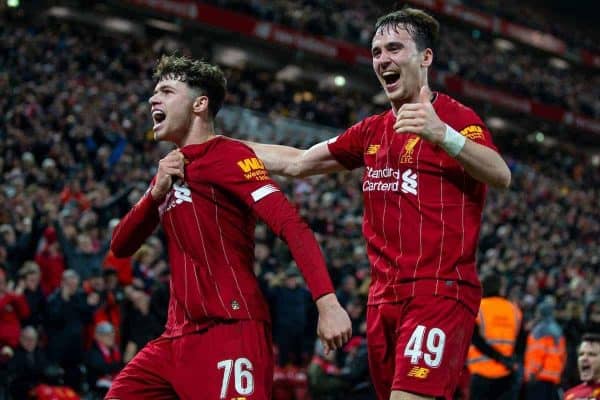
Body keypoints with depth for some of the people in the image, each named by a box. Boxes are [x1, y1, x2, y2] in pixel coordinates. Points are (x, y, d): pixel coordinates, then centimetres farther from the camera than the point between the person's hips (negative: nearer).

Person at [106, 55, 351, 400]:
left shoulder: (227, 155, -6)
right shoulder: (172, 169, 19)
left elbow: (291, 225, -17)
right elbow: (121, 247, 16)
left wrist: (328, 302, -30)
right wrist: (157, 192, -2)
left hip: (231, 331, -8)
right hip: (181, 335, 8)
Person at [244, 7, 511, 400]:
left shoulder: (455, 117, -5)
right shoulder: (372, 131, 17)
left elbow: (501, 176, -22)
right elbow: (296, 163, 25)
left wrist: (442, 135, -39)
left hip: (440, 292, -7)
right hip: (384, 295, 7)